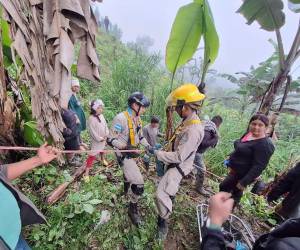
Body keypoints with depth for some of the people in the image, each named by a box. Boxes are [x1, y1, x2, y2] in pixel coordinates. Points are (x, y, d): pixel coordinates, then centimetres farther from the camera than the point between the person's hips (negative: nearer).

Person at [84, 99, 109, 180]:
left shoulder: (101, 115, -2)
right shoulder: (91, 118, -24)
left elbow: (105, 125, 4)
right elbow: (92, 131, -23)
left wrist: (106, 135, -6)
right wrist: (99, 138, -20)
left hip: (103, 139, 7)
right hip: (96, 140, -7)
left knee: (102, 149, 31)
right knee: (92, 156, -5)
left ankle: (103, 159, 60)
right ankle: (86, 173, 2)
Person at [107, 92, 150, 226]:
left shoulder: (137, 119, 1)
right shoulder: (121, 118, -25)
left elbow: (140, 136, 10)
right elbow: (111, 140, -23)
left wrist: (149, 147, -1)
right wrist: (126, 147, -33)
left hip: (133, 154, 8)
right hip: (124, 155, -8)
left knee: (129, 175, 32)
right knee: (138, 184, -13)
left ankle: (127, 191, 63)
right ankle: (133, 209, 15)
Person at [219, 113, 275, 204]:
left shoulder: (265, 145, -26)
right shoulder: (249, 134, 0)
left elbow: (258, 167, -26)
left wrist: (244, 182, -24)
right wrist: (231, 164, 20)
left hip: (242, 174, -8)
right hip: (236, 170, 8)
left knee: (223, 187, 7)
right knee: (235, 193, 23)